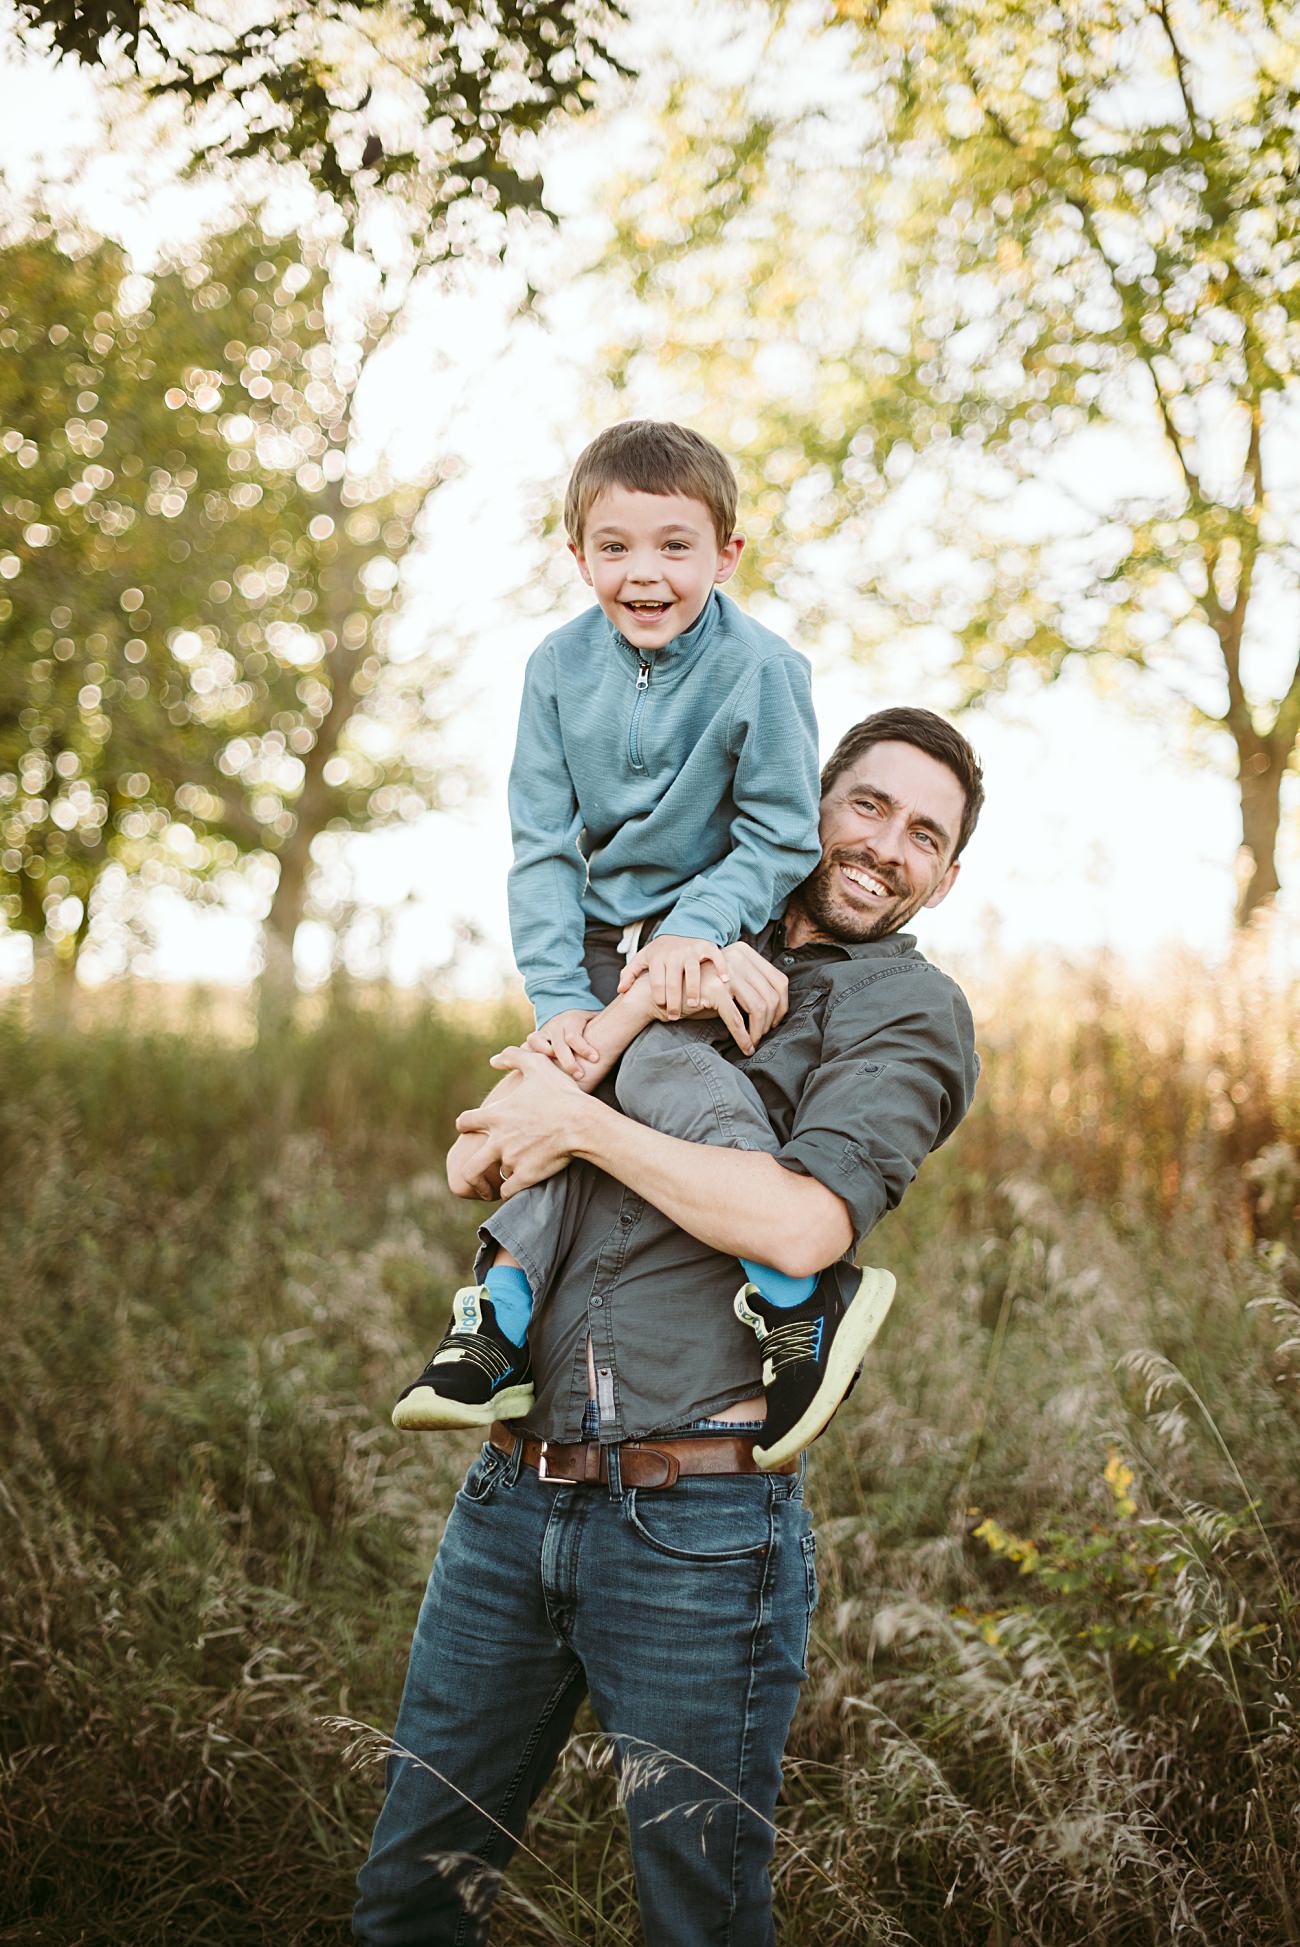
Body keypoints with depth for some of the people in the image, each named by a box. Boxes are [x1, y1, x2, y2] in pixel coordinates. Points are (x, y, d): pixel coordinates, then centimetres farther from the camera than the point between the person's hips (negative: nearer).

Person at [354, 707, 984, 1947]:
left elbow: (802, 1224, -17)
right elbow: (474, 1164, 7)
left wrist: (580, 1119, -8)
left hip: (695, 1526, -5)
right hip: (511, 1498, 5)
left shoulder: (909, 1010, 1)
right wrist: (628, 1016, -9)